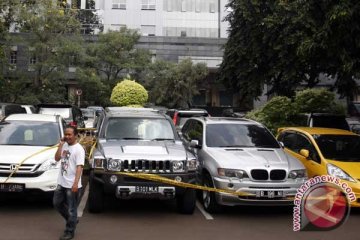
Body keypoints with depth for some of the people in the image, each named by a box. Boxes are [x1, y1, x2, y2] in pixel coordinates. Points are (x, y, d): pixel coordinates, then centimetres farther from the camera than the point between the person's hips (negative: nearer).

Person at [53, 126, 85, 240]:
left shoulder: (79, 149, -14)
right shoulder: (65, 146, 9)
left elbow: (79, 167, -20)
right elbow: (57, 158, 4)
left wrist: (76, 183, -27)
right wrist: (60, 145, -5)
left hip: (72, 185, -8)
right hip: (61, 183, 8)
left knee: (71, 209, 2)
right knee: (57, 203, 19)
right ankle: (72, 220, 36)